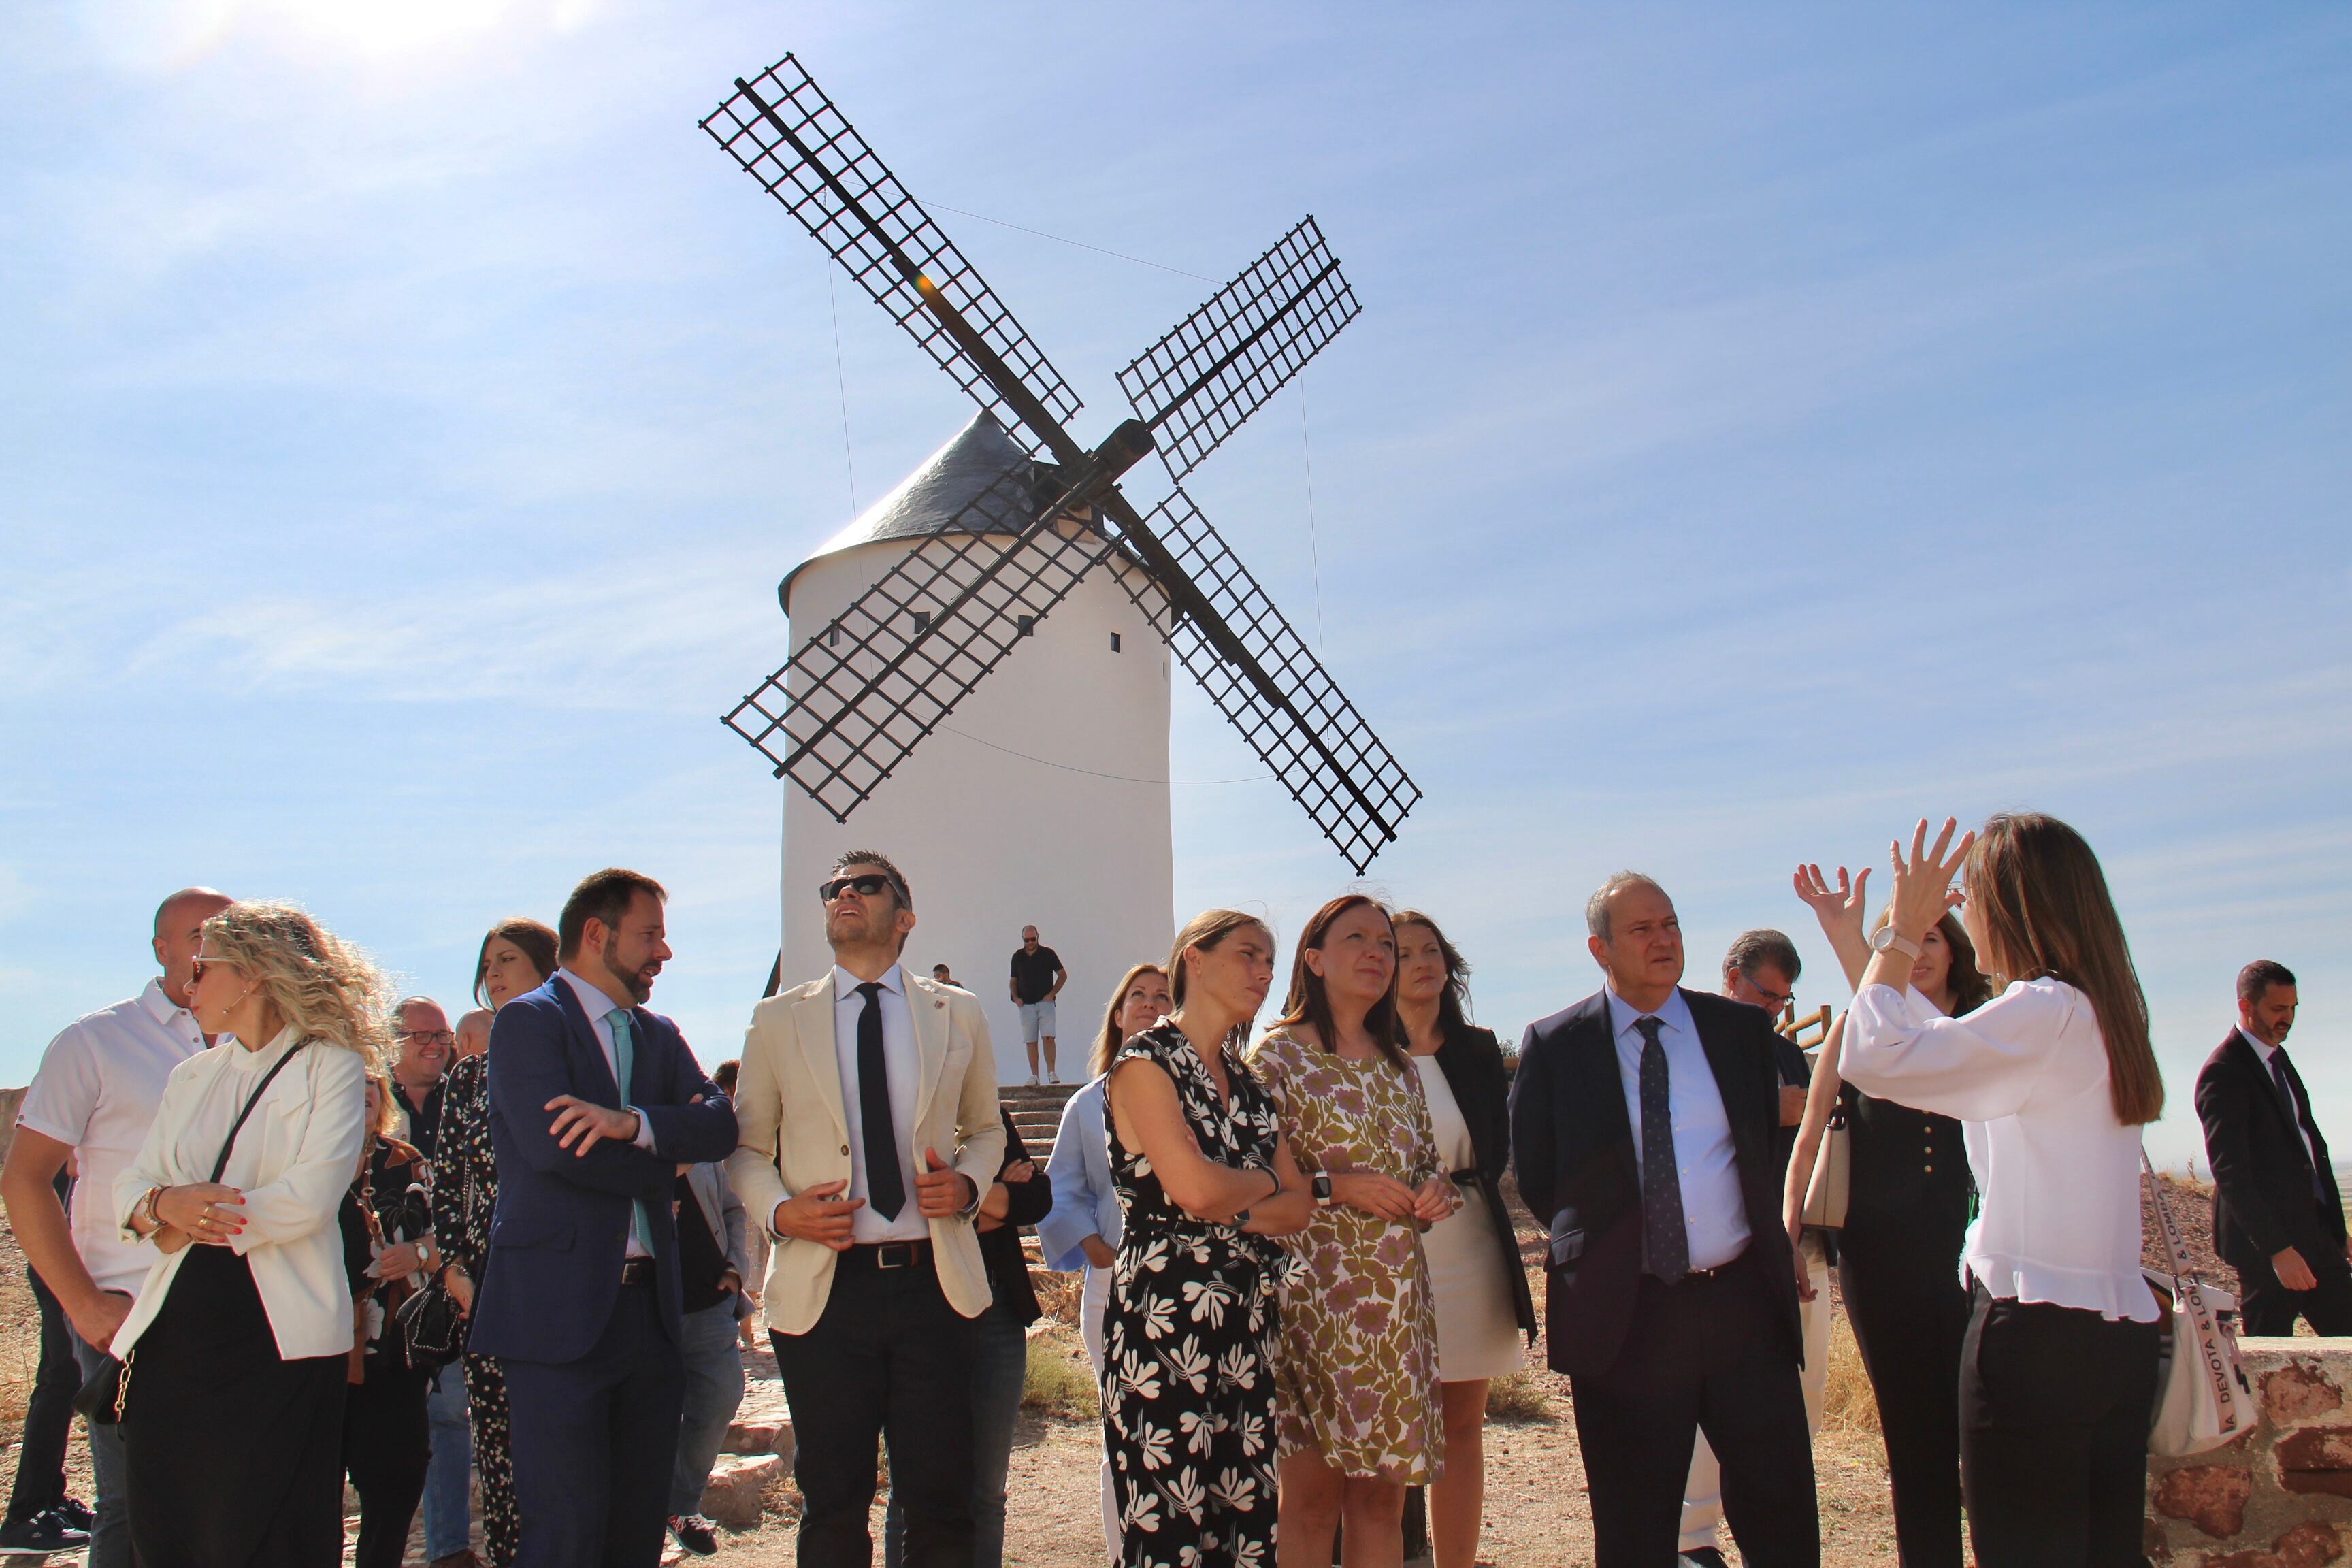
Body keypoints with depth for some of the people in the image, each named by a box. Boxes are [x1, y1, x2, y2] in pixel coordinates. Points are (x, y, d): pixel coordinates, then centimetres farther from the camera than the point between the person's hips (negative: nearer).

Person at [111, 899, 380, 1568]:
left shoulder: (331, 1067, -3)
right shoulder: (191, 1077, 18)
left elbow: (309, 1199, -15)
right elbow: (129, 1185, 12)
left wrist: (185, 1226, -6)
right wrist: (164, 1204, -11)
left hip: (279, 1343, -6)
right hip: (175, 1341, 6)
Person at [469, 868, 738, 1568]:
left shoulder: (659, 1035, 17)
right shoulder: (528, 1020, -3)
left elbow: (720, 1125, 1)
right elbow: (550, 1144, -18)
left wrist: (634, 1123, -17)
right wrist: (662, 1158, -4)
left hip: (651, 1305, 7)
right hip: (560, 1308, -6)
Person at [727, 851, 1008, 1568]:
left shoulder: (958, 1014, 9)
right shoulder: (777, 1019, 7)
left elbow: (987, 1128, 18)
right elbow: (748, 1148, 10)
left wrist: (967, 1183, -3)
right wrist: (780, 1210, -9)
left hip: (932, 1279, 1)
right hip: (821, 1288, 0)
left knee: (941, 1499, 5)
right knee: (832, 1505, 9)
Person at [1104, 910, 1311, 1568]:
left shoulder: (1248, 1082, 15)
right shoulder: (1146, 1060, -6)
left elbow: (1299, 1205, 9)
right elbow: (1194, 1188, -18)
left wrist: (1234, 1212, -9)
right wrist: (1265, 1181, 1)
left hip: (1249, 1329, 7)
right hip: (1166, 1324, -7)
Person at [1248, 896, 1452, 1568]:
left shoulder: (1398, 1066, 15)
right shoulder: (1277, 1053, -4)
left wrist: (1435, 1189, 1)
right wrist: (1333, 1186, -17)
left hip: (1398, 1298, 6)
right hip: (1316, 1294, -5)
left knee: (1383, 1493, 9)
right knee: (1312, 1492, -2)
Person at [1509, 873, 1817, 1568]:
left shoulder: (1744, 1029, 7)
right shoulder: (1555, 1045, 1)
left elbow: (1772, 1146, 12)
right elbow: (1534, 1173, 5)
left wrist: (1758, 1244, 4)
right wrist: (1597, 1248, 2)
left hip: (1744, 1302, 2)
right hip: (1623, 1313, -2)